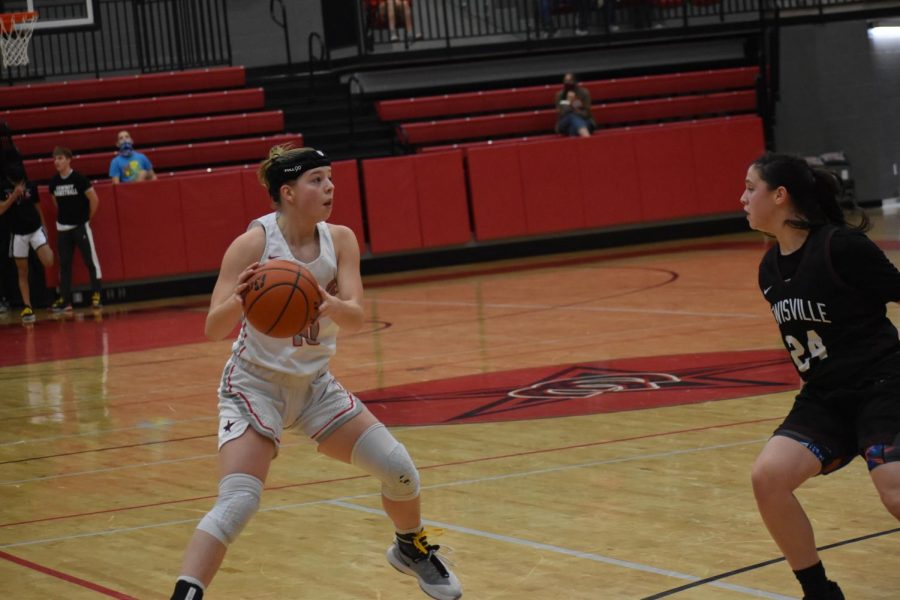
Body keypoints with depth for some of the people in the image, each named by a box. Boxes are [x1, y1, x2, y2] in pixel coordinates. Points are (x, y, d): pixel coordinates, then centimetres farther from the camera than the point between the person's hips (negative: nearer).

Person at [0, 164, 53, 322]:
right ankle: (27, 307, 8)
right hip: (18, 234, 0)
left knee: (48, 262, -19)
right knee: (22, 273, 3)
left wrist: (44, 225, 14)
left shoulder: (31, 186, -2)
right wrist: (14, 195, -24)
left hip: (36, 229, 0)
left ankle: (49, 250, 18)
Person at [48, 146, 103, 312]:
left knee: (91, 261, -4)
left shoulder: (79, 179, -13)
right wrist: (63, 216, 12)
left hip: (81, 226, -5)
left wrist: (87, 217, -1)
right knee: (64, 264, 5)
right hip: (63, 228, 5)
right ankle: (65, 300, 9)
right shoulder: (54, 182, 1)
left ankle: (96, 295, 3)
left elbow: (94, 199, -10)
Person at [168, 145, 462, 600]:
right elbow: (213, 329, -25)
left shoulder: (339, 240, -6)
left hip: (315, 384, 5)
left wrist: (328, 304, -40)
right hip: (256, 385, -5)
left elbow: (355, 318, -17)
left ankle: (412, 550, 32)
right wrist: (239, 298, -47)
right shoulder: (254, 243, -19)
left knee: (399, 469, 3)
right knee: (237, 503, -23)